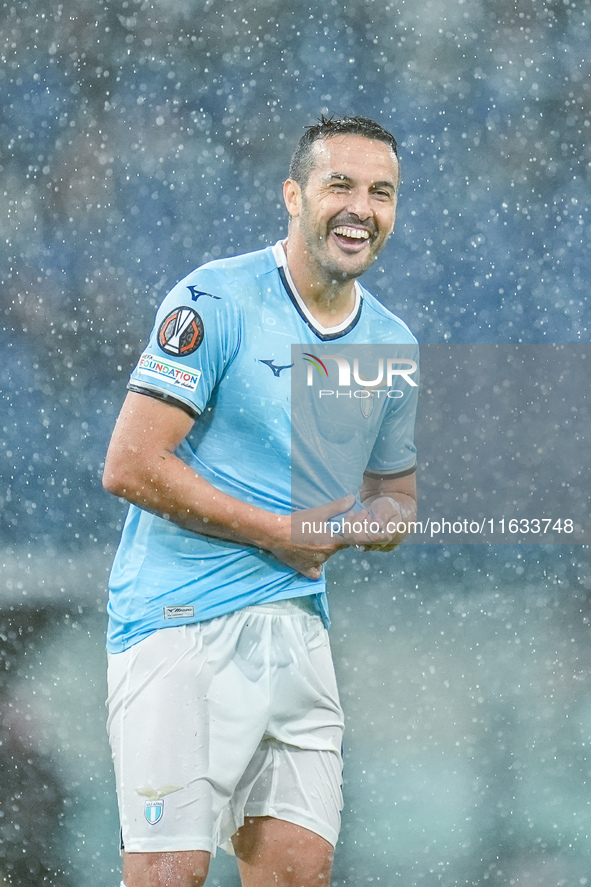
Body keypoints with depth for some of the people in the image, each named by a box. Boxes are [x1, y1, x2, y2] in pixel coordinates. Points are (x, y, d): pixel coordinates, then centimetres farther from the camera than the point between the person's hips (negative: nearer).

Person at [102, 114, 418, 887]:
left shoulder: (393, 346, 13)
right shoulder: (215, 302, -8)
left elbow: (394, 493, 25)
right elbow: (129, 465, -14)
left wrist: (377, 520, -2)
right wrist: (279, 531, -11)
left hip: (297, 625, 6)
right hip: (179, 622, -6)